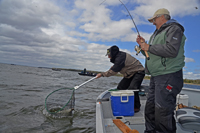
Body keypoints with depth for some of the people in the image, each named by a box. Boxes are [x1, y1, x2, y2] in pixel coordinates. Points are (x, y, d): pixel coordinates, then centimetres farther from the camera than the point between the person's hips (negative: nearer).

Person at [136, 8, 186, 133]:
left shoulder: (173, 28, -5)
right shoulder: (157, 33, 24)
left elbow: (171, 50, -23)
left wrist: (149, 47, -13)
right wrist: (143, 44, 12)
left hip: (168, 77, -9)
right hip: (155, 76, 10)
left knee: (163, 113, -9)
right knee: (150, 108, 14)